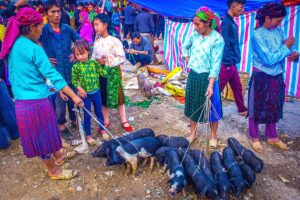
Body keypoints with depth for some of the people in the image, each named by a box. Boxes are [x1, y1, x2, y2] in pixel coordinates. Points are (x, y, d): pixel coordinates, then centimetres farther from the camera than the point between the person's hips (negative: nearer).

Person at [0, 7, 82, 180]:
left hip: (21, 101, 8)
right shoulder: (34, 49, -18)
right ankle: (54, 171, 29)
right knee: (43, 136, 9)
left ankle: (58, 155, 46)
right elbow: (53, 75, -20)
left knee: (46, 133, 25)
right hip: (36, 102, -8)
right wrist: (74, 96, -17)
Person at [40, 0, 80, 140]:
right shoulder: (43, 30, -8)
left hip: (71, 69, 3)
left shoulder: (67, 28, 0)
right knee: (60, 100, 6)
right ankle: (61, 126, 26)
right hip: (54, 71, -3)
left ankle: (74, 120, 36)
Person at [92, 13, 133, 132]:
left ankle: (124, 121, 19)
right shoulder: (97, 41, 5)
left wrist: (107, 61, -20)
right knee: (103, 98, 13)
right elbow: (93, 57, 10)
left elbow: (122, 58, -15)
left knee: (118, 96, 4)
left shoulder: (114, 41, -13)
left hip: (113, 72, -5)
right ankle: (105, 121, 28)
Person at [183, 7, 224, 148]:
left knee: (211, 107, 7)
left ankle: (213, 136, 25)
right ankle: (193, 133, 30)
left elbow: (215, 63, -19)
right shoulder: (194, 35, 1)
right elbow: (185, 47, 21)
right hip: (193, 75, 5)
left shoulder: (217, 39, -16)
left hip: (207, 77, -5)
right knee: (193, 104, 13)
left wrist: (211, 85, -24)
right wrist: (188, 61, 9)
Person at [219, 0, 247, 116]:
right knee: (218, 88, -2)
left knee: (237, 87, 17)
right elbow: (225, 44, -20)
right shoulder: (226, 22, -15)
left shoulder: (231, 22, 14)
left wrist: (232, 62, 15)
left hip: (232, 63, 10)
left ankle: (242, 110, 30)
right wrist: (228, 63, -19)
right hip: (227, 63, -10)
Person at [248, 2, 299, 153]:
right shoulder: (258, 36, -18)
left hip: (277, 76, 7)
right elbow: (269, 60, -22)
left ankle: (272, 137, 34)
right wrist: (286, 47, -15)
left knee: (274, 108, 17)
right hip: (261, 77, -7)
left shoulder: (279, 31, 3)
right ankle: (254, 138, 24)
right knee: (257, 108, 7)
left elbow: (286, 48, 8)